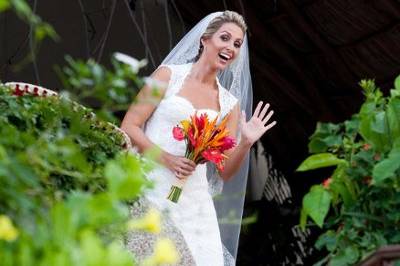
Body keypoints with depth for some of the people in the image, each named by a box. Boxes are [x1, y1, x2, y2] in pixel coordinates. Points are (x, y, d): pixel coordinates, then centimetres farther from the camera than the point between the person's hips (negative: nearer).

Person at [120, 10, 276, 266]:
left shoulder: (230, 104, 12)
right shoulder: (169, 75, 3)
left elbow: (225, 173, 11)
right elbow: (128, 127, -2)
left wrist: (246, 143, -5)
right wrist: (166, 159, -14)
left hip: (192, 202, 3)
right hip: (150, 190, -3)